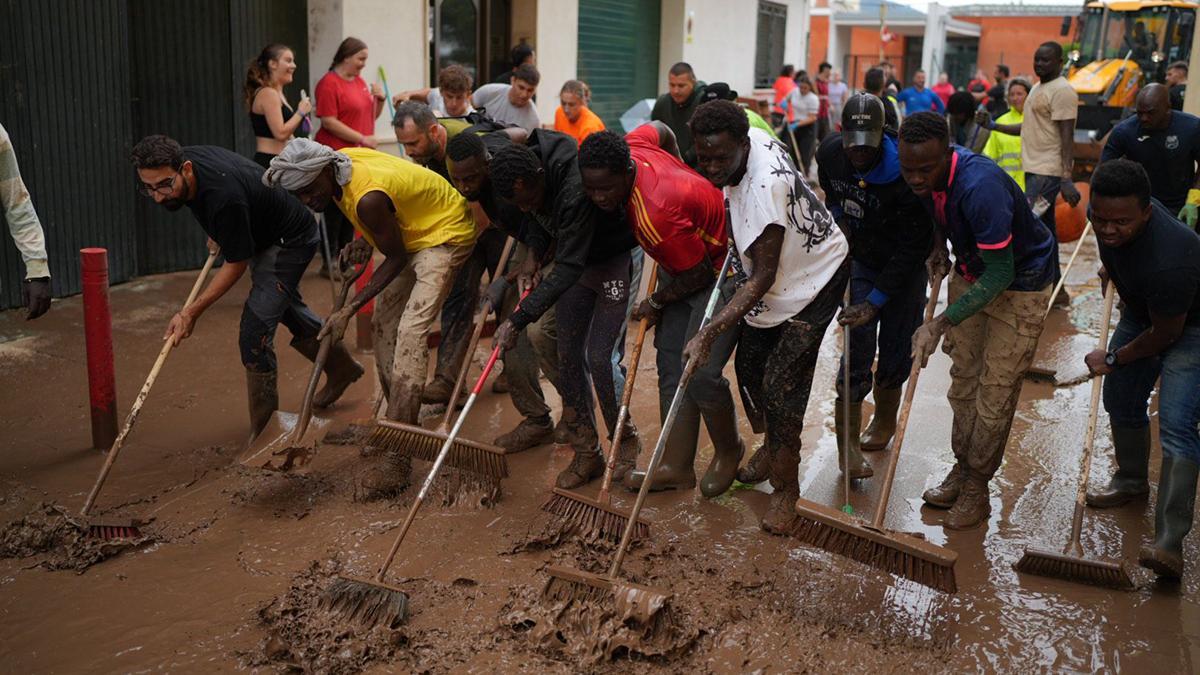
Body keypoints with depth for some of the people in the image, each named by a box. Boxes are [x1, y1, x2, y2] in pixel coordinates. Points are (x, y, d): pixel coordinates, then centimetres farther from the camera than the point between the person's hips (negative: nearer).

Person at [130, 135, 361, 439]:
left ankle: (264, 428, -3)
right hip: (264, 234, 10)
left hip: (290, 241, -10)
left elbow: (236, 264, -27)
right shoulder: (185, 160, -16)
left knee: (254, 334, -15)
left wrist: (192, 312, -26)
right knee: (286, 308, 27)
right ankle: (342, 366, 49)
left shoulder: (224, 197, -40)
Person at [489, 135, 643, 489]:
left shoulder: (576, 188, -38)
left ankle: (626, 443, 12)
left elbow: (568, 267, -37)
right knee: (569, 355, 4)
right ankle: (586, 453, 13)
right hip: (575, 257, 8)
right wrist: (533, 255, -7)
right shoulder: (522, 169, -13)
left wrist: (518, 320, -36)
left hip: (616, 259, -8)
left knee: (599, 357, -12)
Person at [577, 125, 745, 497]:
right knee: (670, 363, 6)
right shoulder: (630, 145, -13)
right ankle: (677, 466, 11)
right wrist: (679, 172, 25)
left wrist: (656, 301, -7)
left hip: (724, 269, -10)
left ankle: (729, 451, 14)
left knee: (700, 371, -15)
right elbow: (661, 129, 11)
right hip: (686, 262, 10)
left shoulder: (654, 215, -37)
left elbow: (699, 274, -25)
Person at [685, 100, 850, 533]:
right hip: (775, 273, 9)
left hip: (814, 278, -9)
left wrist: (709, 334, -38)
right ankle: (771, 447, 36)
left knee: (781, 383, -10)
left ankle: (786, 490, 5)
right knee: (749, 365, 12)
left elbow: (763, 278, -34)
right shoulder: (747, 139, -11)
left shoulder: (764, 186, -36)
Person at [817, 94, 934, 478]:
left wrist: (875, 301, -30)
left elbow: (911, 248, -29)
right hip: (861, 257, 3)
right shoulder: (830, 154, -16)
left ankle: (885, 420, 32)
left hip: (904, 266, -3)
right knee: (858, 343, -7)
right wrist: (838, 221, -6)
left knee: (895, 346, 6)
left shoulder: (903, 172, -32)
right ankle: (847, 438, -3)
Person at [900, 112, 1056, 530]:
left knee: (995, 392, -3)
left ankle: (976, 488, 9)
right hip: (971, 272, 7)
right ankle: (962, 468, 26)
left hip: (1020, 281, -7)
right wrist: (939, 246, -2)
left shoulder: (980, 186, -38)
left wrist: (939, 325, -35)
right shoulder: (924, 175, -14)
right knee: (962, 378, 13)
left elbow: (1000, 273, -33)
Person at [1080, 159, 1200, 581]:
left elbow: (1165, 334, -26)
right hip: (1141, 311, 8)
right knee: (1121, 403, 17)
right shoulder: (1104, 214, -20)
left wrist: (1114, 359, -12)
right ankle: (1131, 482, 42)